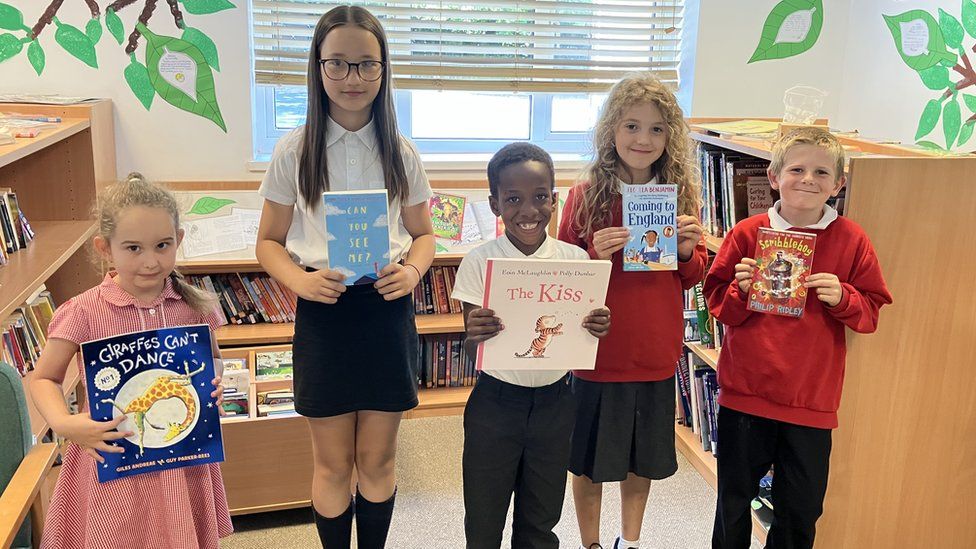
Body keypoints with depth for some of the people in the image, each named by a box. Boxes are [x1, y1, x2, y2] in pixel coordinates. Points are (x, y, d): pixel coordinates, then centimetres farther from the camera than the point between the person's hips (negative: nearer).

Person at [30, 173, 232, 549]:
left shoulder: (192, 306, -5)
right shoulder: (85, 312, -12)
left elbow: (213, 359, 13)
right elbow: (44, 379, 0)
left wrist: (213, 381, -9)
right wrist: (64, 424, -17)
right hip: (114, 460, -2)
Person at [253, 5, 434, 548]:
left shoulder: (401, 153, 2)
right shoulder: (295, 151, -2)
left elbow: (423, 234, 10)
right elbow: (269, 242, 2)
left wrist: (412, 271, -12)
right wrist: (301, 281, -18)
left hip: (388, 308, 1)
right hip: (324, 311, -1)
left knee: (377, 460, 13)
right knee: (333, 463, 11)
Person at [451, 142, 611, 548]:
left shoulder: (575, 260, -4)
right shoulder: (479, 262, -9)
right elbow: (471, 350, -9)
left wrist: (596, 329, -19)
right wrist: (475, 335, -31)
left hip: (554, 403, 2)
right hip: (495, 402, -2)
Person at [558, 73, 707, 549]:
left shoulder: (681, 193, -1)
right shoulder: (586, 195, -10)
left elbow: (692, 278, 8)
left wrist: (687, 250, -13)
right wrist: (596, 256, -24)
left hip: (657, 355, 3)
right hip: (599, 354, -3)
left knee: (643, 460, 20)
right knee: (590, 464, 13)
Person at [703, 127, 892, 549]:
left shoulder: (851, 240, -2)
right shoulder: (747, 233, -4)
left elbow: (871, 313, 2)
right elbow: (717, 301, 2)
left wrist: (842, 298, -17)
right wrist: (741, 290, -18)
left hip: (812, 401, 1)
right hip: (745, 392, 0)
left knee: (802, 510, 14)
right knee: (734, 499, 16)